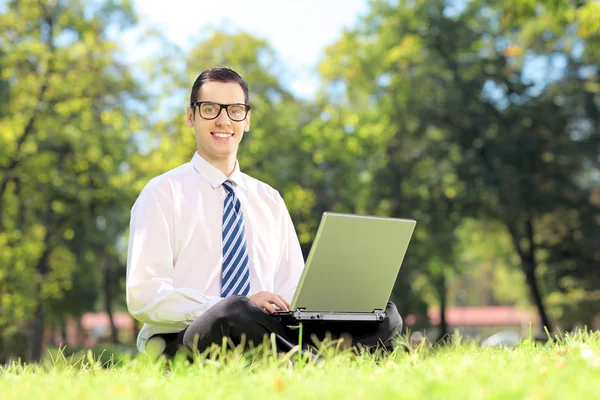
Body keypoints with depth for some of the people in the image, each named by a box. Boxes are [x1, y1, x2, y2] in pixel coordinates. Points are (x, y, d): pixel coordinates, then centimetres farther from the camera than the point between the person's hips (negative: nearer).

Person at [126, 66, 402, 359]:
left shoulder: (269, 200, 19)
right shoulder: (164, 193, 2)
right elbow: (144, 296, -8)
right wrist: (235, 308, -22)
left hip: (261, 334, 5)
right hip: (181, 342, -5)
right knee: (234, 314, -41)